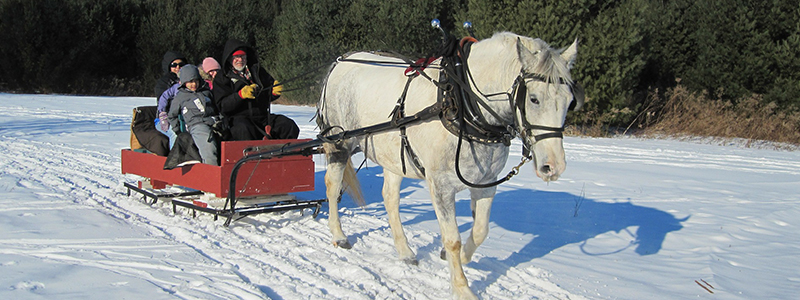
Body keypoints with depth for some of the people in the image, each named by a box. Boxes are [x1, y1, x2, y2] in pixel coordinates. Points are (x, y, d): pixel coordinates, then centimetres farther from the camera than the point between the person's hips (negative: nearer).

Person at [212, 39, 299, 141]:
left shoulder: (257, 70, 21)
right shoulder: (221, 79, 9)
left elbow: (268, 96, 23)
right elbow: (223, 106, -3)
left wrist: (274, 91, -3)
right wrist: (241, 95, -20)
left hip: (263, 116, 4)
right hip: (238, 118, -4)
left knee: (290, 126, -19)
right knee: (244, 130, -40)